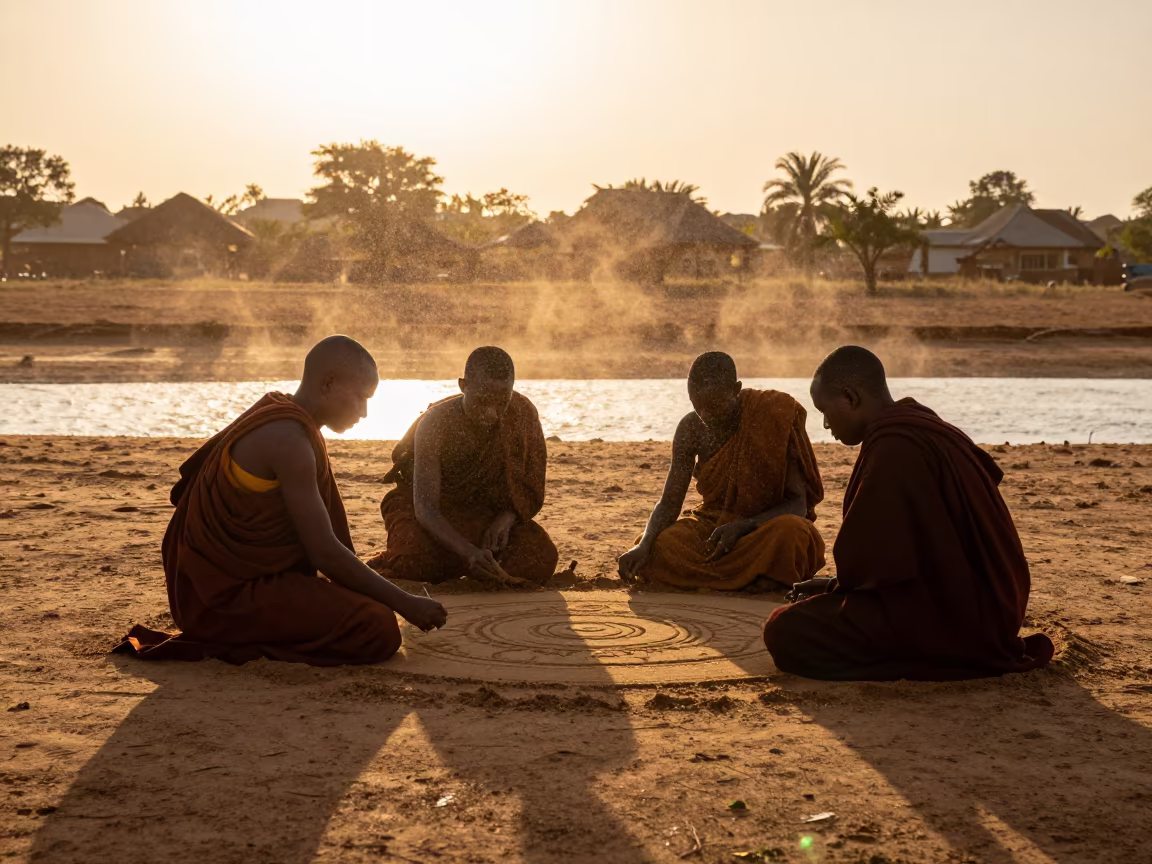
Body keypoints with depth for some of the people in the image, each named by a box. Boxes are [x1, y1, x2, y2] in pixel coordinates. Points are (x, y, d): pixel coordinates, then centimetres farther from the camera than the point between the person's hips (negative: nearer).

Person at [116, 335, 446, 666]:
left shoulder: (275, 413, 10)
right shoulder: (289, 439, -20)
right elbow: (325, 553, -21)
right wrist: (403, 602, -14)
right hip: (228, 597, -10)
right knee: (379, 630, -20)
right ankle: (239, 640, -10)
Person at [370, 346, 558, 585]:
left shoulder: (523, 415, -16)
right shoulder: (435, 424, -25)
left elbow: (531, 489, -5)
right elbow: (425, 508, -31)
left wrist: (505, 519, -28)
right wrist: (468, 552, -48)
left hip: (485, 510, 4)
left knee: (541, 558, -23)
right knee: (417, 560, -36)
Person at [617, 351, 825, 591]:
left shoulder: (773, 419, -18)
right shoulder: (691, 429, -8)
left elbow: (797, 503, -16)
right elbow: (669, 502, -6)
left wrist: (742, 527, -31)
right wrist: (644, 545, -25)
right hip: (713, 527, 3)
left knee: (790, 532, -38)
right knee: (659, 549, -24)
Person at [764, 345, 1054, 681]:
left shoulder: (894, 446, -20)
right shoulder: (920, 426, 11)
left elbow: (870, 559, -20)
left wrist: (834, 588, 0)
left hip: (946, 616, -11)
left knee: (785, 633, -16)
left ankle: (953, 655, -12)